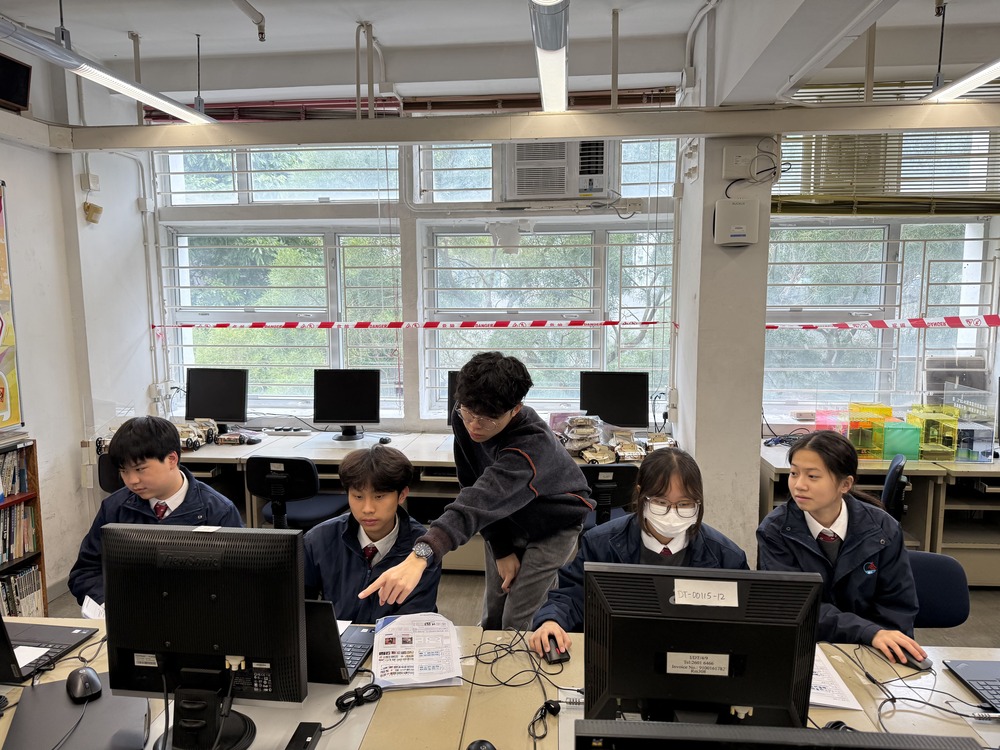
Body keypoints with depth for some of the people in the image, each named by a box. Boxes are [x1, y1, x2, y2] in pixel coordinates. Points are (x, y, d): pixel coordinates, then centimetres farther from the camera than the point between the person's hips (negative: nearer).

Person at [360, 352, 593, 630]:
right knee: (492, 612, 9)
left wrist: (420, 557, -67)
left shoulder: (532, 443, -41)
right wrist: (501, 549, -15)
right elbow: (473, 487, -11)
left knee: (517, 622, -8)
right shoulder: (464, 422, -21)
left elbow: (482, 500, -55)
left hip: (553, 526, -5)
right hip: (506, 522, 5)